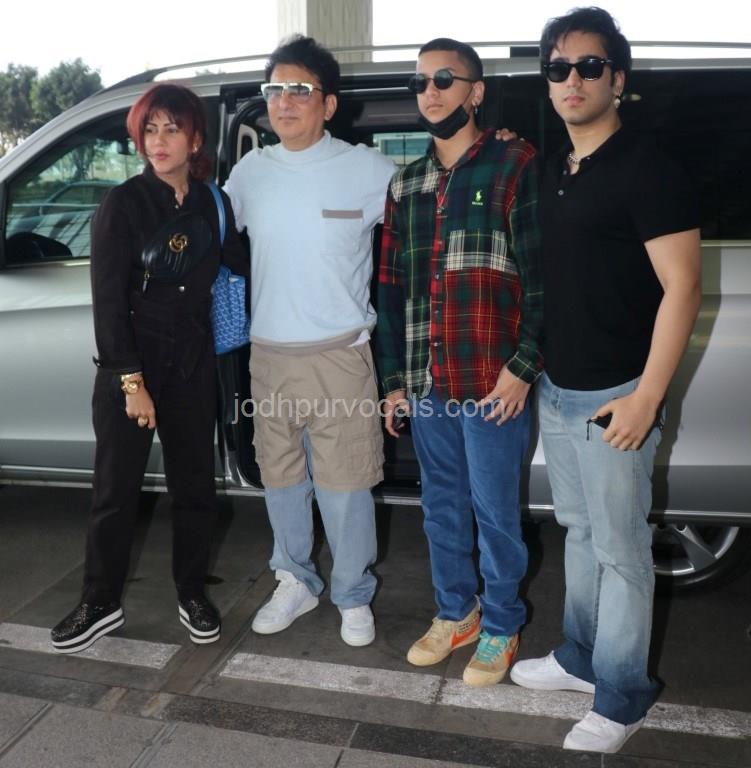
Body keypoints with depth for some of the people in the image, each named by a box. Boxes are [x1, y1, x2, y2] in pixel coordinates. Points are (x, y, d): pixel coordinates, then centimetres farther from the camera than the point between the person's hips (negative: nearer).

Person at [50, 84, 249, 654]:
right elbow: (108, 300, -11)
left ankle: (193, 594, 28)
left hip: (193, 367, 3)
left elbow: (241, 266, 16)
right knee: (116, 490, 5)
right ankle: (101, 603, 22)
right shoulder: (122, 205, -7)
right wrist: (131, 382, -15)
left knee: (195, 484, 11)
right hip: (128, 369, -3)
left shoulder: (213, 204, 5)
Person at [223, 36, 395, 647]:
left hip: (339, 355, -4)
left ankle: (354, 597, 25)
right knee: (281, 479, 16)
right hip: (269, 355, 4)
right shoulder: (250, 170, 5)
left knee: (344, 486, 4)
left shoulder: (368, 170, -6)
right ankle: (296, 583, 36)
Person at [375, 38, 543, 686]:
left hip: (492, 383, -5)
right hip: (426, 382, 6)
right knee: (442, 505, 16)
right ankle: (455, 613, 35)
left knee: (495, 511, 6)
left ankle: (501, 628, 26)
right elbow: (391, 286, 15)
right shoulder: (405, 185, 14)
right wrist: (395, 377, 11)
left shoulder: (516, 166, -2)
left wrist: (523, 366, -13)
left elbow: (542, 274, -7)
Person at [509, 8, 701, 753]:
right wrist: (536, 370, 14)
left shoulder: (645, 170, -12)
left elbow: (682, 287, -15)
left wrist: (646, 397, -19)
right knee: (579, 533, 19)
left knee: (619, 550, 3)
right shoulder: (553, 171, 11)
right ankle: (579, 657, 35)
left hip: (612, 399, -7)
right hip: (555, 391, 8)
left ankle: (620, 700, 20)